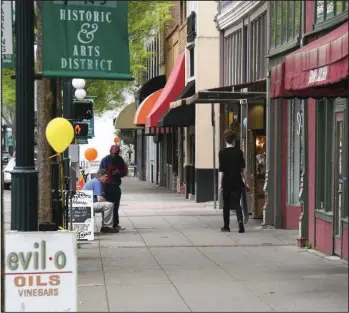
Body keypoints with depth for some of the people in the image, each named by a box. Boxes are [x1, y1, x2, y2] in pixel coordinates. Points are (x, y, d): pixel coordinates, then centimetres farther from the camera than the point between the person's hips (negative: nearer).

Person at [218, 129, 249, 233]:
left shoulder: (222, 152, -4)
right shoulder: (238, 151, 3)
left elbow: (221, 169, -9)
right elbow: (243, 168, 2)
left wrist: (220, 183, -8)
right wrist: (246, 181, 8)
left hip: (227, 182, -1)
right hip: (237, 181, 1)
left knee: (226, 204, 10)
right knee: (237, 203, 2)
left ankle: (226, 226, 15)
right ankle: (240, 221, -22)